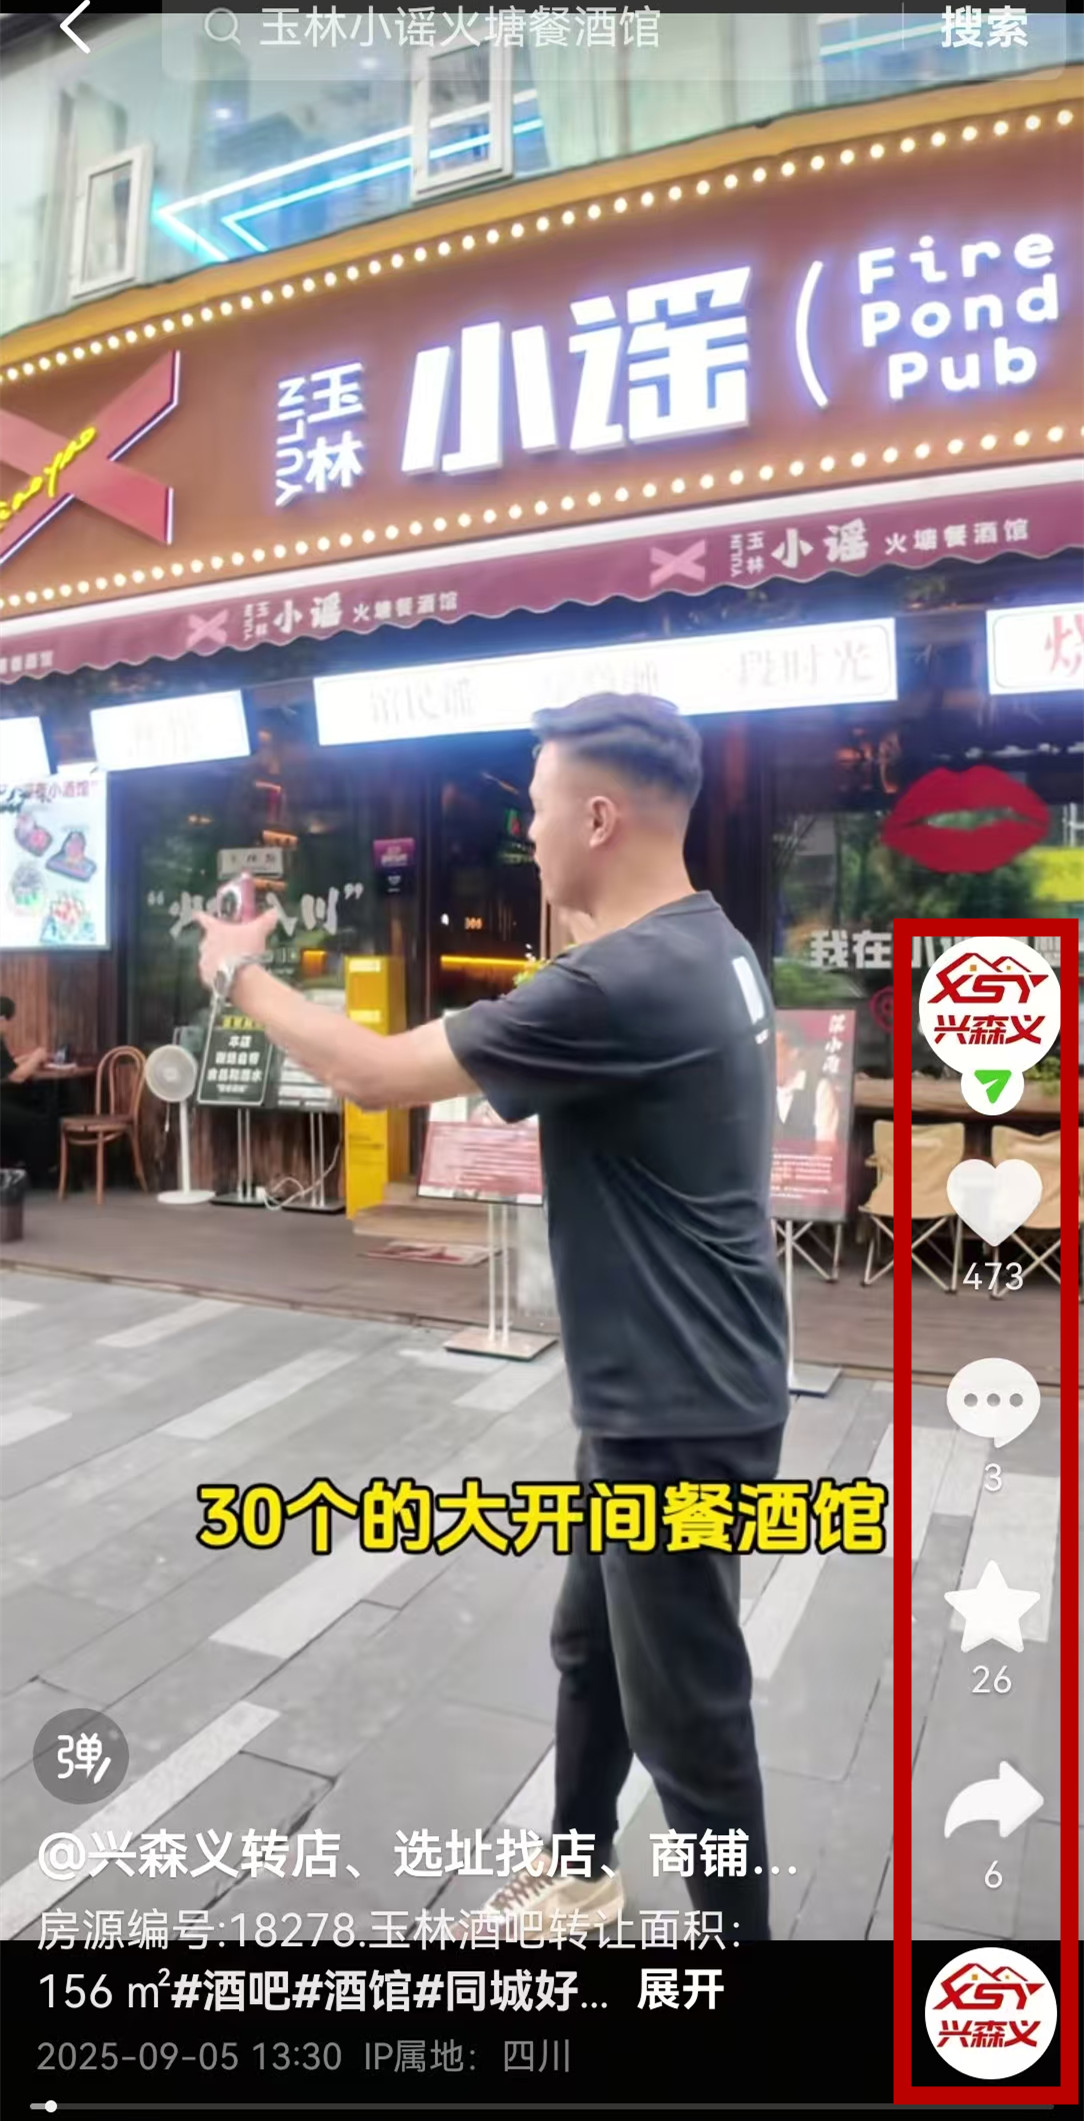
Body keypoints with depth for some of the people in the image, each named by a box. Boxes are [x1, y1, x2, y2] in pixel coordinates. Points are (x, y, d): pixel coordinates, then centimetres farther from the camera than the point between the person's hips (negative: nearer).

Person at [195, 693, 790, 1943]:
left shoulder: (628, 983, -28)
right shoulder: (703, 949, 4)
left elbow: (371, 1076, -20)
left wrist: (241, 974, -5)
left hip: (680, 1410, -10)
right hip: (653, 1392, 10)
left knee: (685, 1704, 10)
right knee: (591, 1647, 26)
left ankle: (736, 1929, 33)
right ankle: (580, 1874, 48)